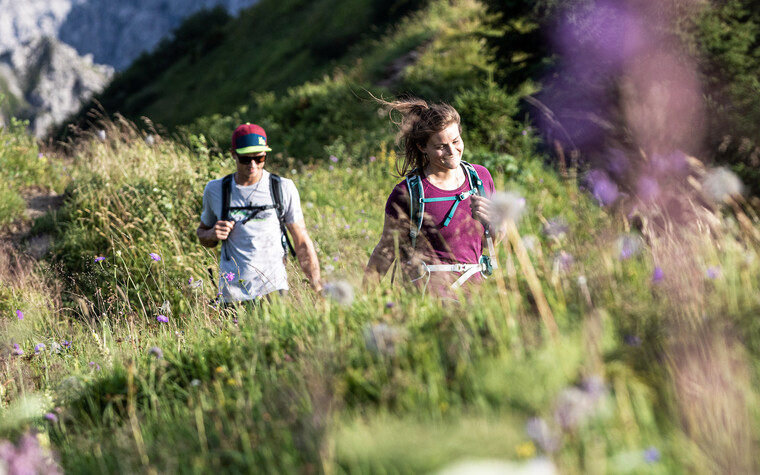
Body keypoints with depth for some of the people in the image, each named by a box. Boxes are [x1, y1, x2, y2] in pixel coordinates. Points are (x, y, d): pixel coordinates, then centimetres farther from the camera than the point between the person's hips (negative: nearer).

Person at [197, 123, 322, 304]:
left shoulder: (284, 189, 2)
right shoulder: (215, 190, 6)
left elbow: (302, 242, 6)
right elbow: (202, 233, 21)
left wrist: (318, 288, -2)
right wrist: (212, 234, -3)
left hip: (273, 289, -1)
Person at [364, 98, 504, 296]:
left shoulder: (480, 176, 7)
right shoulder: (406, 193, -8)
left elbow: (496, 238, 17)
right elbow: (386, 250, 1)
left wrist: (490, 219, -5)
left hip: (473, 287, 6)